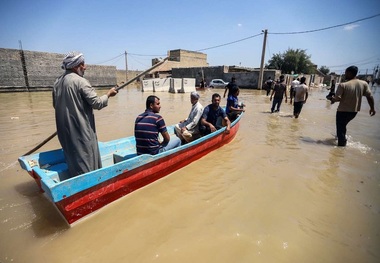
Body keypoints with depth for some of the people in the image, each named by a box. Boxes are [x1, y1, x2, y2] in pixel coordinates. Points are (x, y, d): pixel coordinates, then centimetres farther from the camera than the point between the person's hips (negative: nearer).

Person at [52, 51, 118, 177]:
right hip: (81, 129, -8)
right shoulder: (80, 81, -14)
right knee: (85, 163, 2)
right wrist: (108, 94, -1)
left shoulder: (57, 82, 10)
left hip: (65, 130, 8)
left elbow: (55, 104, 19)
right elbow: (97, 103, -16)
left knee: (73, 160, 18)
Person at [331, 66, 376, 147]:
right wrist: (372, 108, 12)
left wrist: (333, 99, 1)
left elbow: (337, 98, -21)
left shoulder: (343, 85, -18)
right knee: (343, 124, 29)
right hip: (354, 111, 6)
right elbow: (370, 97, 2)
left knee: (340, 127, 7)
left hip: (343, 110, -6)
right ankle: (343, 138, 43)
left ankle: (342, 144, 13)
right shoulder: (364, 84, -2)